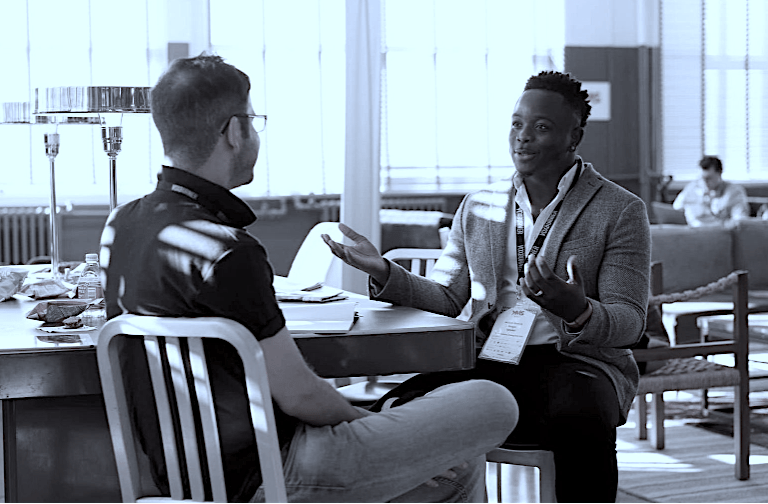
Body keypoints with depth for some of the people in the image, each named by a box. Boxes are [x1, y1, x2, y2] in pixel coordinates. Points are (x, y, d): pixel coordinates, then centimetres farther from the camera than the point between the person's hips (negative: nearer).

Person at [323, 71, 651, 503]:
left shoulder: (621, 211, 4)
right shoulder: (478, 208, 17)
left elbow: (630, 322, -3)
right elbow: (447, 298, 14)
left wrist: (578, 310, -27)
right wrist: (384, 272, -4)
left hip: (576, 360, -3)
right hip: (488, 361, 3)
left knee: (580, 423, -38)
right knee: (402, 409, -26)